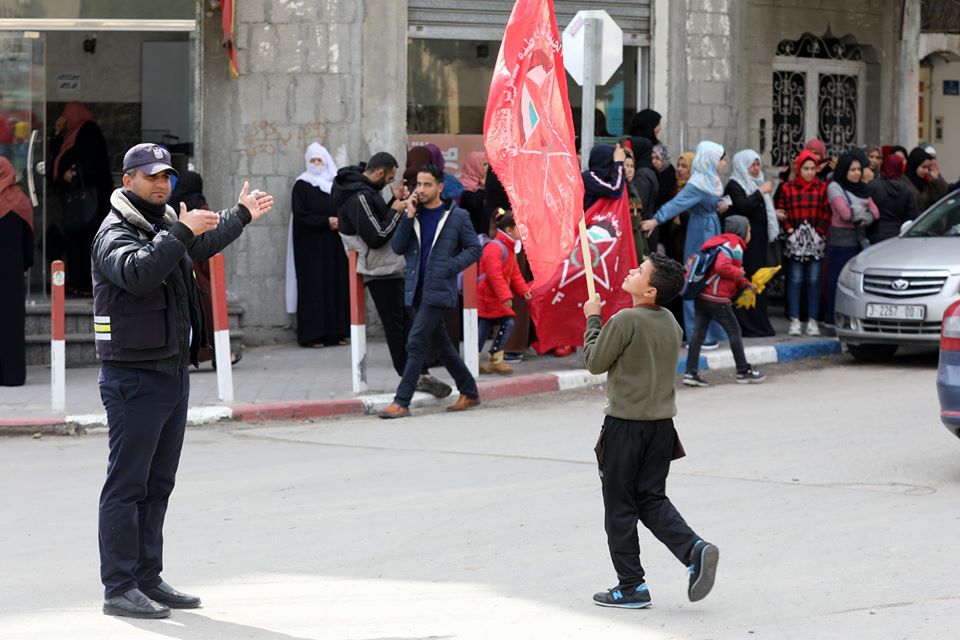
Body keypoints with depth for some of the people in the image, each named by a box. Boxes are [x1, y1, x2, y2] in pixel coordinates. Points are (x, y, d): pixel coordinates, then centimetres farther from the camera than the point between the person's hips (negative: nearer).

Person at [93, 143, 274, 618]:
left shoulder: (165, 225, 17)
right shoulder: (115, 233, -12)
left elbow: (202, 245, 40)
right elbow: (137, 273, -34)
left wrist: (240, 215, 50)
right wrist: (181, 233, -34)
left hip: (173, 373, 9)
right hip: (132, 378, -9)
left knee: (158, 485, 13)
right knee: (127, 485, -8)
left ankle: (148, 579, 20)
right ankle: (119, 589, -6)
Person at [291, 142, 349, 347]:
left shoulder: (336, 183, 13)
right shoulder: (302, 185, 1)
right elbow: (300, 214, -8)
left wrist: (340, 221, -9)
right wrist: (327, 221, -14)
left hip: (335, 245, 4)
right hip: (311, 245, -4)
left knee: (337, 284, -1)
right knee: (314, 286, -8)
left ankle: (336, 331, 2)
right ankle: (312, 334, -8)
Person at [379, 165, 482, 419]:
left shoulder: (457, 216, -1)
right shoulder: (413, 215, 10)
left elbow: (474, 248, 2)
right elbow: (397, 247, 1)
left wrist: (451, 266, -13)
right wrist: (409, 216, -8)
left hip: (439, 290, -6)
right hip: (416, 290, 6)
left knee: (416, 343, -13)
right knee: (440, 344, 13)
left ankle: (401, 402, -12)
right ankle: (469, 393, 27)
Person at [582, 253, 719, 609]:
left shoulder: (625, 321, -18)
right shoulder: (671, 323, 6)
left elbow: (594, 363, -8)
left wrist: (593, 320, 4)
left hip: (625, 423, -7)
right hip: (661, 422, 7)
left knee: (620, 506, 4)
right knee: (652, 499, 14)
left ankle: (632, 587, 9)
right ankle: (694, 550, -9)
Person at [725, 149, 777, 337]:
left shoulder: (756, 184, 19)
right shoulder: (734, 186, -7)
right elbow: (743, 206, -24)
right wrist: (761, 192, -20)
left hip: (759, 243, 9)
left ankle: (758, 325, 12)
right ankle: (746, 326, -8)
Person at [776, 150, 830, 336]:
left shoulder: (823, 188, 4)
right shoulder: (787, 188, 3)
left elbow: (827, 213, 2)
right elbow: (780, 210, 5)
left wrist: (819, 231, -7)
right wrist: (790, 229, -4)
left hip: (816, 241, 0)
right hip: (795, 241, 0)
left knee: (814, 281, 2)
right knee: (795, 280, 1)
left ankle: (812, 320, 8)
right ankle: (795, 320, 5)